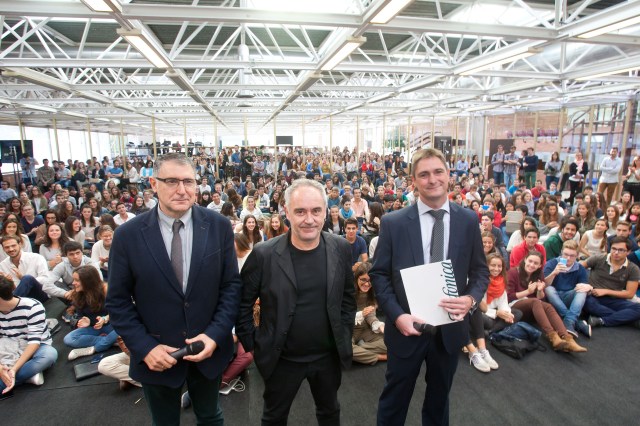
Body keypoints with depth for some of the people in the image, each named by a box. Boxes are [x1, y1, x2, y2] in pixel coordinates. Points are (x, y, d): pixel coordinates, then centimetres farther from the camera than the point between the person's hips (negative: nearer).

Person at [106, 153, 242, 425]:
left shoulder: (219, 226, -11)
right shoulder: (128, 235, -12)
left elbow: (232, 284, -5)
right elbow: (118, 301, -5)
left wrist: (215, 334, -14)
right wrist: (145, 347, -13)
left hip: (209, 349, 1)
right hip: (155, 357, -1)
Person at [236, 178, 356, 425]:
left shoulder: (341, 249, -10)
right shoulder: (264, 254, -18)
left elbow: (347, 296, 4)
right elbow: (242, 303, -6)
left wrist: (344, 336, 3)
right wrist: (251, 344, -5)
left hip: (329, 356, 2)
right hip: (281, 359, -2)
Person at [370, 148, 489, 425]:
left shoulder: (468, 220, -3)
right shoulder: (393, 222, -10)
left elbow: (480, 271, 4)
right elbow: (378, 274, -6)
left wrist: (471, 299, -16)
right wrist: (397, 315, -18)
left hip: (450, 328, 2)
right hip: (406, 327, -2)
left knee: (439, 400, 25)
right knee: (393, 402, 17)